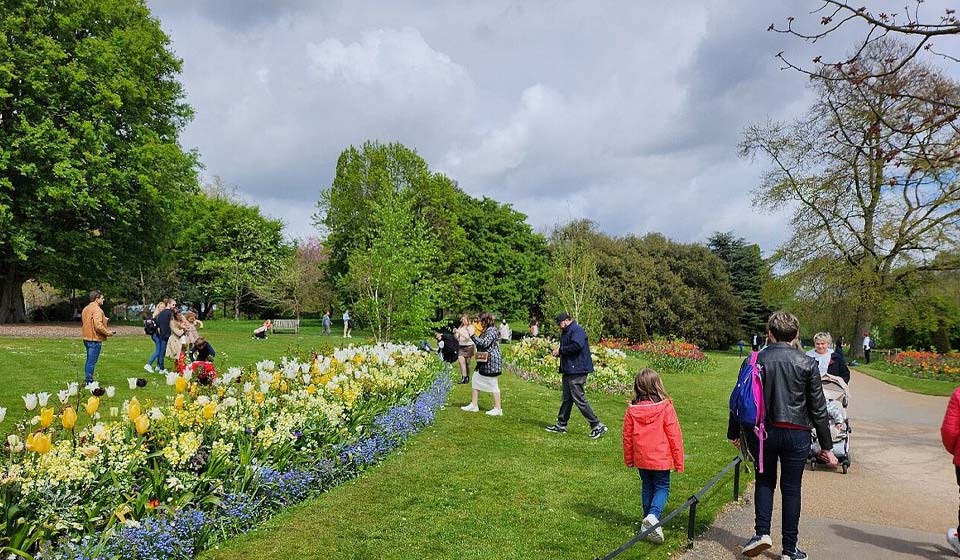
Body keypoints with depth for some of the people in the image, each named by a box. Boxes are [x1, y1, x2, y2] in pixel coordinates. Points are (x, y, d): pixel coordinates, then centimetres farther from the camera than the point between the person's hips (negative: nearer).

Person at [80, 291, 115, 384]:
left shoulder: (86, 309, 14)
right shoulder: (97, 309, -17)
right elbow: (98, 325, -26)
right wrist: (107, 333, -12)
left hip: (87, 338, 10)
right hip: (95, 339, -10)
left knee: (89, 360, 18)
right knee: (92, 361, -5)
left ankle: (88, 380, 25)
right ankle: (89, 381, -2)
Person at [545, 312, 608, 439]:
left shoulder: (577, 330, -13)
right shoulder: (566, 332, 19)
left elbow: (577, 346, -28)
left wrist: (560, 350, -18)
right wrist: (558, 353, 5)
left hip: (577, 371, -11)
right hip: (569, 371, 11)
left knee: (579, 399, -9)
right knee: (566, 399, 15)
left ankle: (597, 426, -3)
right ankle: (561, 425, 24)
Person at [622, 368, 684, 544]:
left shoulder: (632, 410, -6)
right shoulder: (665, 407, -15)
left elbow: (627, 436, 2)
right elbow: (674, 435, -10)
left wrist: (628, 459, 16)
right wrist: (679, 460, 1)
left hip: (641, 459, 3)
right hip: (661, 458, -3)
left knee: (647, 487, 18)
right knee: (662, 487, 9)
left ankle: (649, 521, 25)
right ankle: (653, 516, -13)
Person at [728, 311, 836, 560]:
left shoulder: (754, 361, -4)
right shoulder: (807, 364, -5)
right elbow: (818, 408, -1)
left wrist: (734, 433, 12)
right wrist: (826, 446, 7)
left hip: (760, 432, 0)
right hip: (796, 434, 0)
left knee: (764, 481, 19)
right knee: (791, 489, 10)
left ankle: (762, 532, 6)